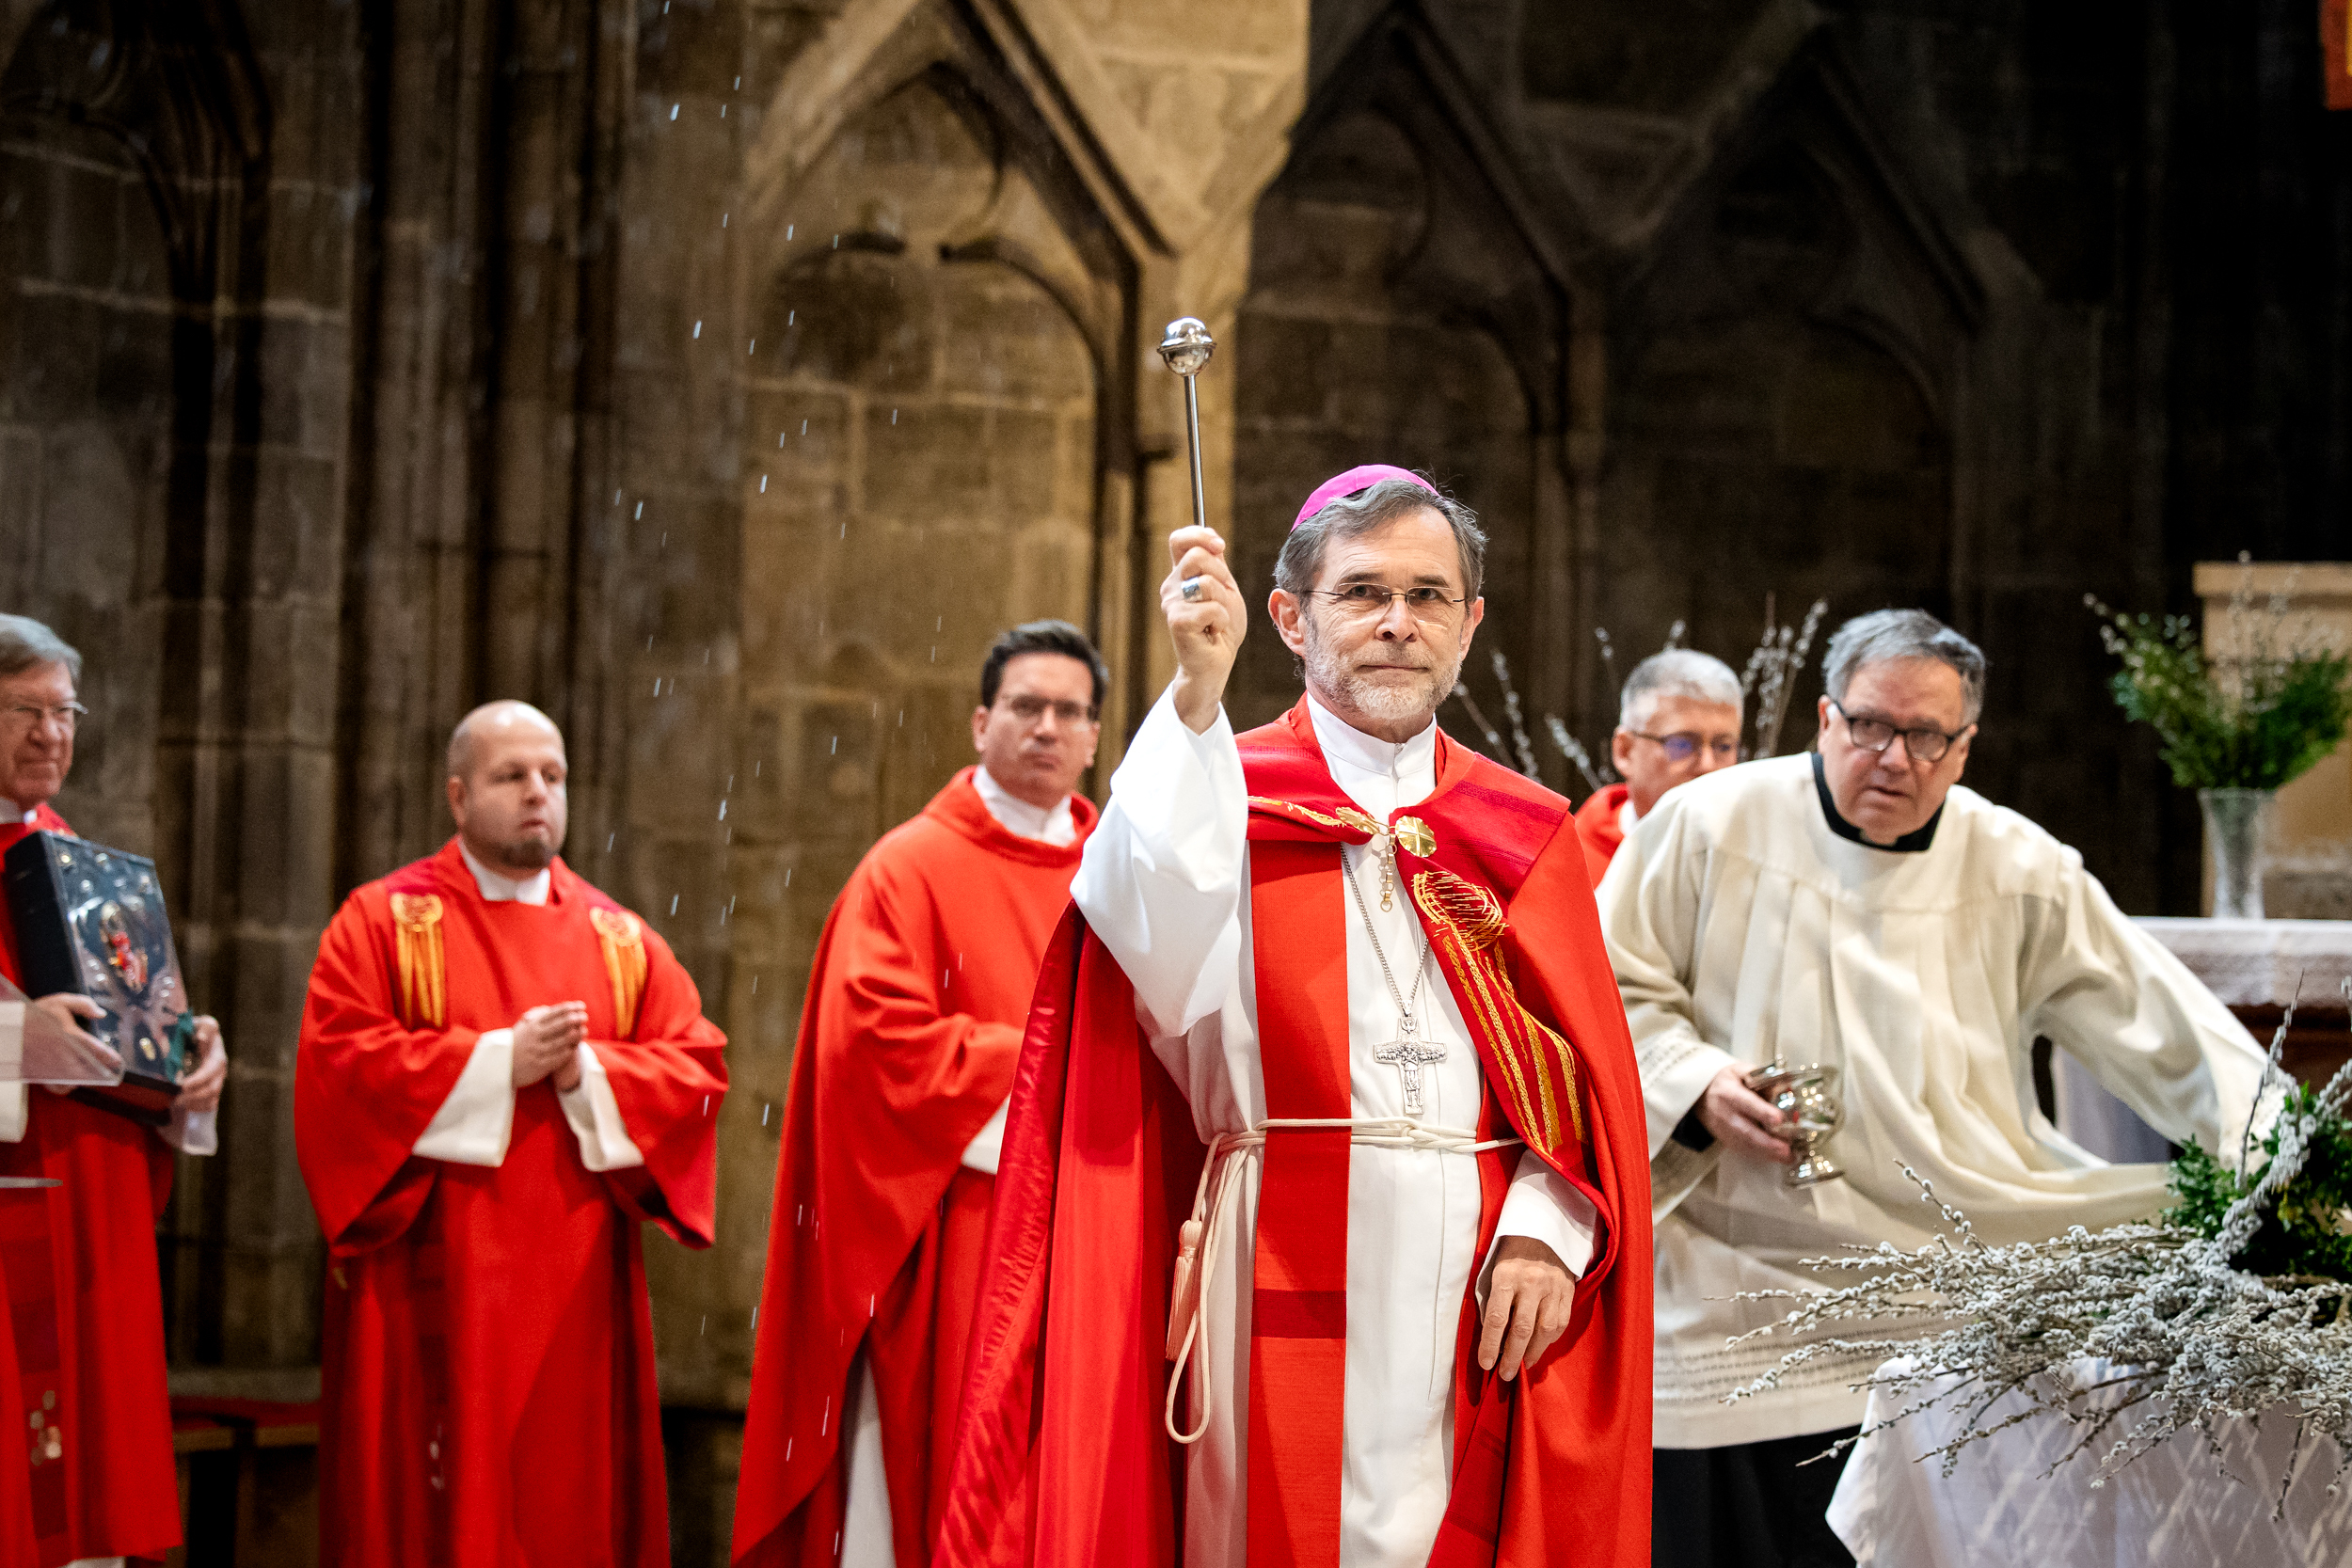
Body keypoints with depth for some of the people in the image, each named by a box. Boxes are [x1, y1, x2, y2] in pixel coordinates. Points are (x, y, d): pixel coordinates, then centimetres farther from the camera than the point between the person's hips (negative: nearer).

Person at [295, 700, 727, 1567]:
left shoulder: (620, 940, 15)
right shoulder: (383, 920, 4)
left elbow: (697, 1066, 6)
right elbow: (340, 1061, -9)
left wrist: (588, 1073, -12)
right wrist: (499, 1060, -13)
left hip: (574, 1294, 3)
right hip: (438, 1288, -3)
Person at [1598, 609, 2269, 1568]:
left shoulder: (2021, 872, 4)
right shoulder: (1709, 828, 0)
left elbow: (2163, 1031, 4)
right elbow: (1611, 995, 5)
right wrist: (1693, 1084, -12)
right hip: (1733, 1305, -2)